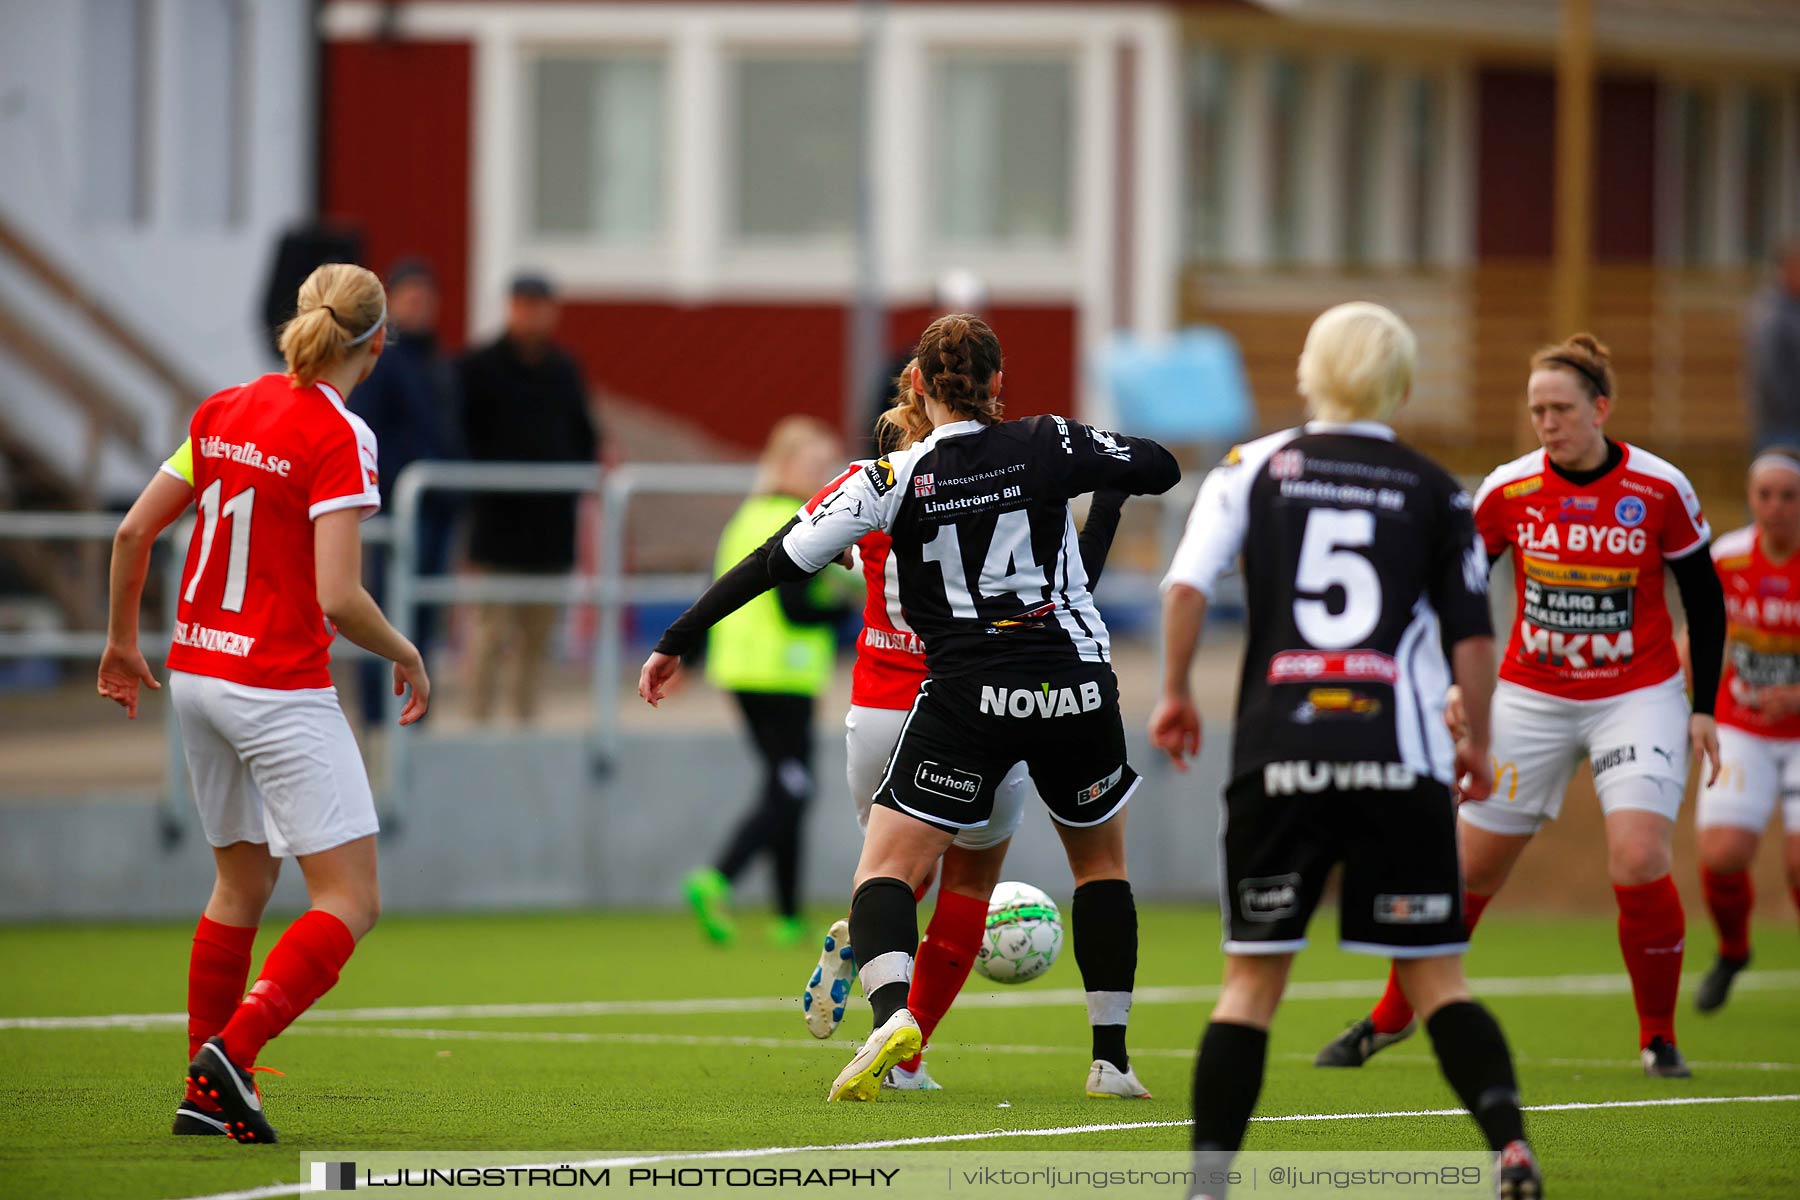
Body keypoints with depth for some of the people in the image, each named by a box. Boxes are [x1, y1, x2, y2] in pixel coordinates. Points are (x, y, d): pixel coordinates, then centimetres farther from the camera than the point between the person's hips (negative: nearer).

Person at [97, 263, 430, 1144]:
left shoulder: (225, 410, 6)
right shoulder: (338, 438, -15)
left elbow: (133, 530, 9)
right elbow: (338, 598, -22)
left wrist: (122, 641, 22)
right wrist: (406, 656, -4)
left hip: (196, 675, 8)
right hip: (281, 693, -8)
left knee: (242, 882, 21)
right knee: (351, 902, -3)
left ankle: (205, 1094, 21)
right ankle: (233, 1051, -18)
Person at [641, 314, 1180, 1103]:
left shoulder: (893, 479, -4)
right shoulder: (1048, 445, -1)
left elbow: (779, 562, -4)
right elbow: (1161, 469, 11)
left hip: (966, 697, -2)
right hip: (1077, 686, 2)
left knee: (886, 868, 0)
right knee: (1101, 859, 23)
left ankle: (891, 1010, -30)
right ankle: (1111, 1059, 21)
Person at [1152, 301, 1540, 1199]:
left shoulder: (1255, 468, 8)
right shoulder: (1434, 492, 7)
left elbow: (1187, 584, -3)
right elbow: (1472, 631, 6)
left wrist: (1175, 694, 10)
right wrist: (1478, 743, 18)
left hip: (1279, 755, 0)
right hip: (1399, 757, 0)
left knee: (1252, 979, 8)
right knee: (1435, 980, 4)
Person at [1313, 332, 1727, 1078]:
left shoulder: (1660, 491, -10)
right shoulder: (1509, 490, -7)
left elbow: (1705, 598, 2)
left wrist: (1704, 707, -1)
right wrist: (1455, 680, -5)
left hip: (1636, 696, -2)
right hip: (1531, 700, 2)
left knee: (1640, 861, -20)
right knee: (1470, 866, 4)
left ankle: (1658, 1039, -1)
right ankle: (1392, 1017, 23)